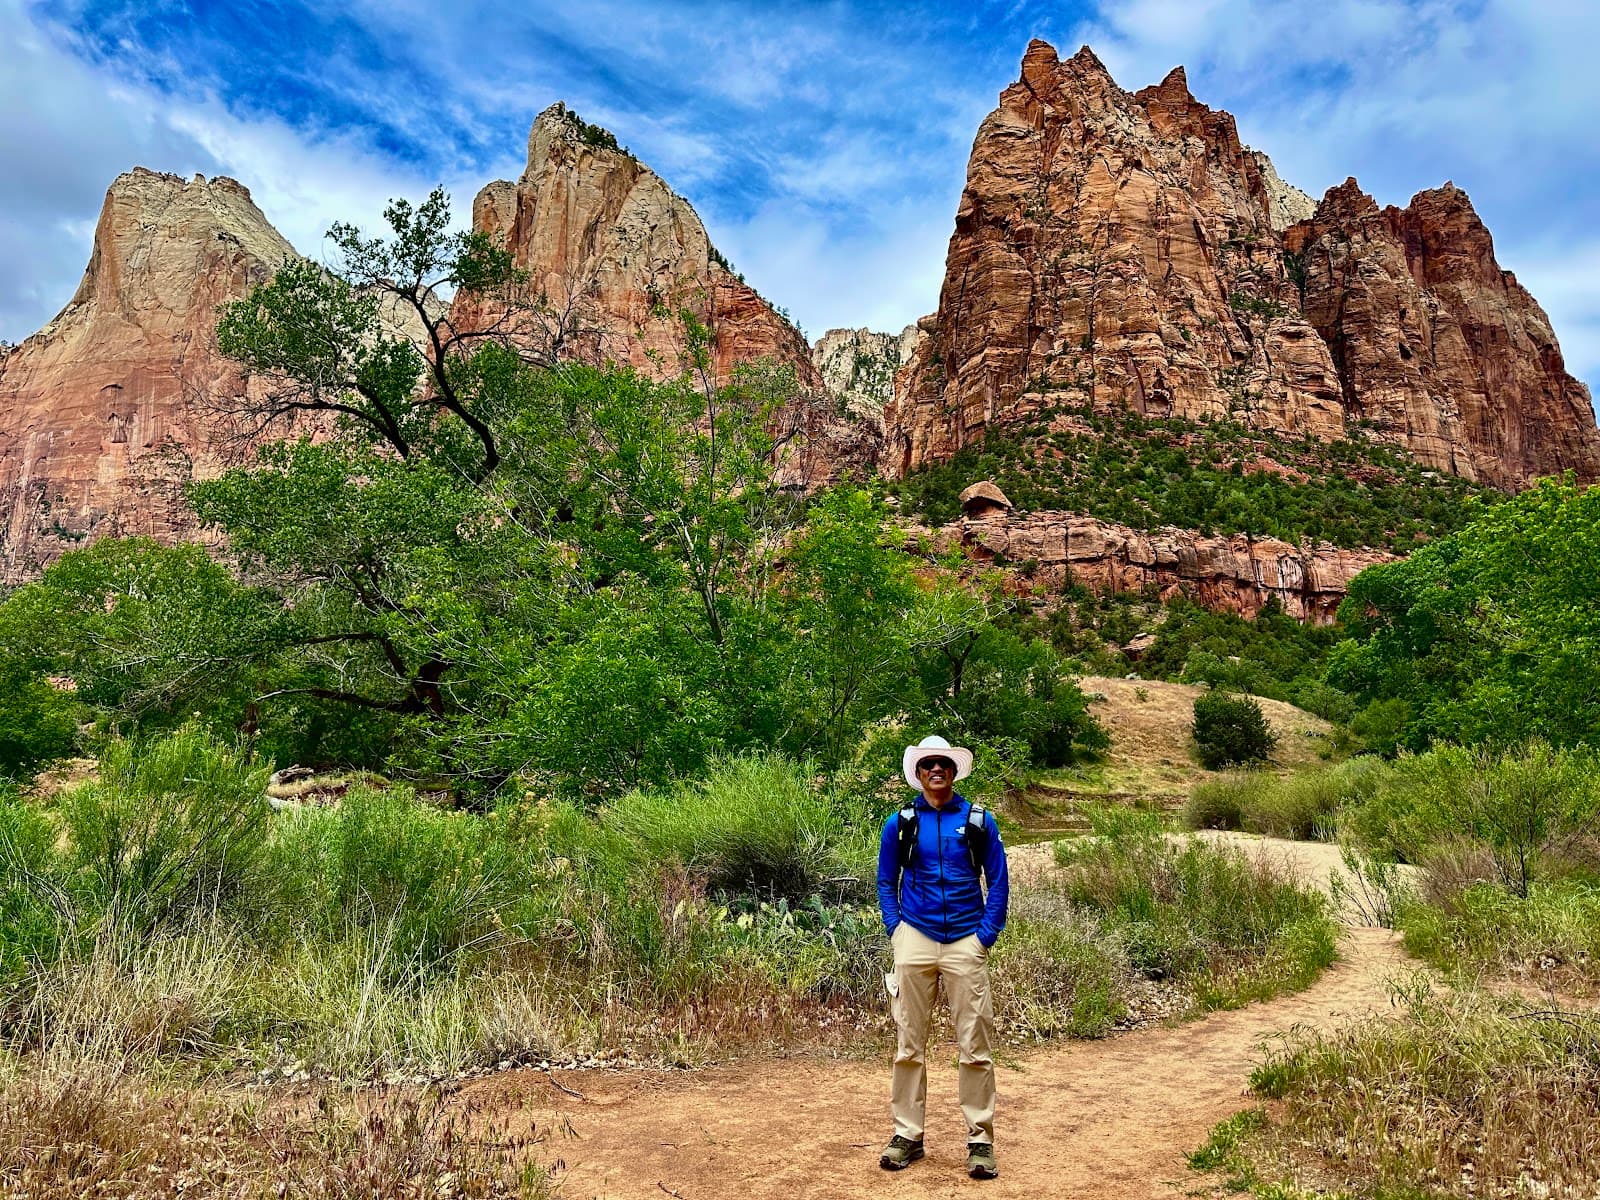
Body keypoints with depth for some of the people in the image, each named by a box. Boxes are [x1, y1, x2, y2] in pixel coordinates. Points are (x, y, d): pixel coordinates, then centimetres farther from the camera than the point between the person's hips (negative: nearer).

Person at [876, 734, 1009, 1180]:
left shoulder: (979, 821, 4)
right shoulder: (900, 823, 5)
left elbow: (998, 881, 7)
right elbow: (885, 881, 12)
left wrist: (986, 934, -1)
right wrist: (895, 928, 1)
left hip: (965, 943, 0)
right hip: (915, 941, 1)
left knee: (975, 1046, 1)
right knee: (909, 1044, 6)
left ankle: (980, 1139, 12)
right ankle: (907, 1134, 17)